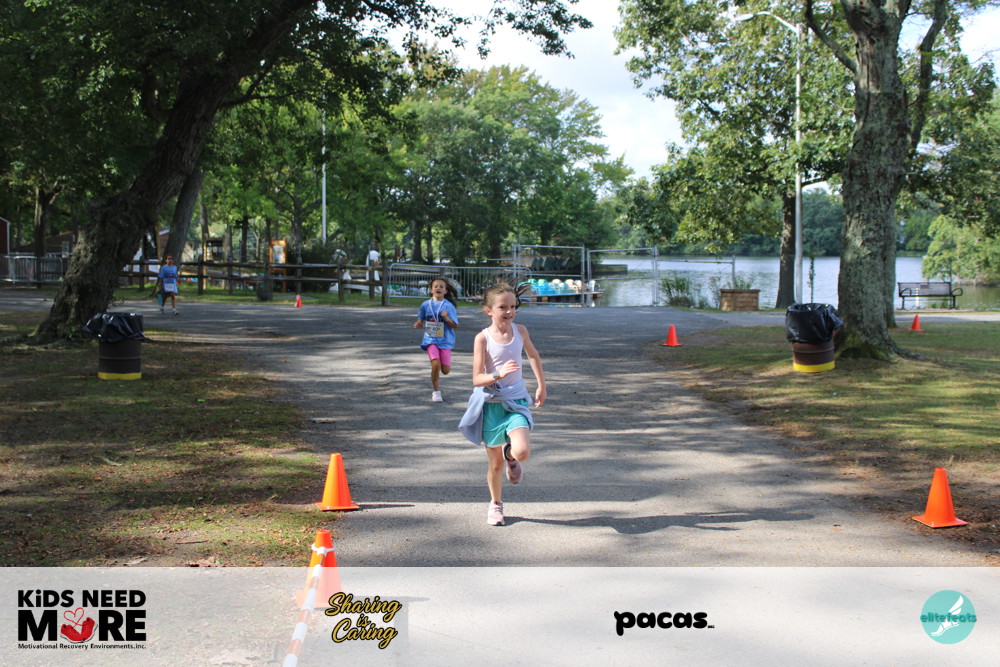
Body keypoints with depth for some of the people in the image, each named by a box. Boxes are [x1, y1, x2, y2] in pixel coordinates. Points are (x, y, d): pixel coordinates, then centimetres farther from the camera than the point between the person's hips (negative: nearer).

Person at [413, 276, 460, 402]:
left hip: (445, 341, 0)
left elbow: (455, 326, -5)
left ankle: (437, 378, 37)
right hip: (431, 340, 0)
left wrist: (446, 318, -21)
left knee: (445, 370, -2)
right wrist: (418, 324, -9)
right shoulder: (425, 305, 1)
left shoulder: (449, 306, -6)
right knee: (435, 364, -18)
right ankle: (436, 392, 0)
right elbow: (421, 320, 14)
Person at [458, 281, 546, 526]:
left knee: (522, 452, -22)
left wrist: (541, 385, 23)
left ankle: (510, 456, 16)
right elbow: (477, 379, -15)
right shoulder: (483, 338, -12)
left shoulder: (520, 331, -2)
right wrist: (498, 374, -33)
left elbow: (533, 355, 19)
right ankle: (496, 503, 35)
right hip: (490, 403, -2)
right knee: (495, 464, 8)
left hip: (516, 401, 2)